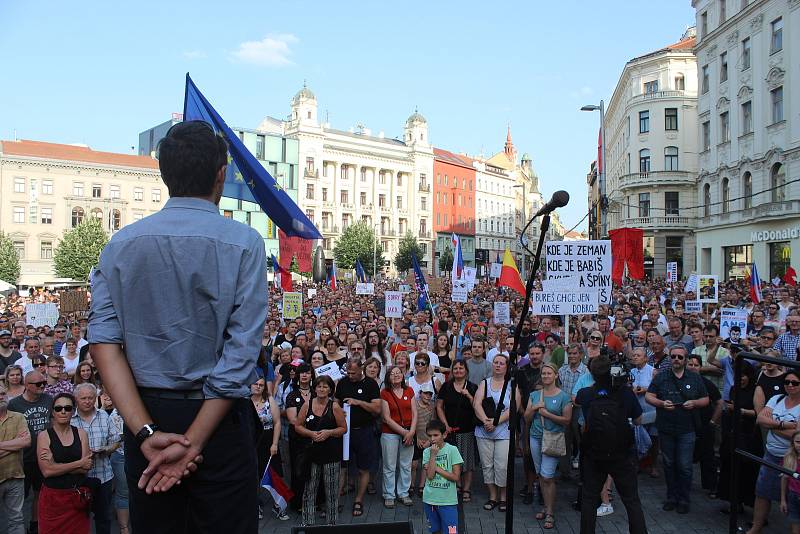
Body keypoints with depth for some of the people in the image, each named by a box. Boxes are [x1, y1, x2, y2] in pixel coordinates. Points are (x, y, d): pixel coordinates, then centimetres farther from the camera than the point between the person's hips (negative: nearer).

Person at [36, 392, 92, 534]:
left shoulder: (81, 433, 5)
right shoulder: (44, 436, -1)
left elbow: (86, 468, -4)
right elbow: (47, 471, -11)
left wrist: (56, 465, -13)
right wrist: (79, 463, -10)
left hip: (78, 497, 2)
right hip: (53, 497, -2)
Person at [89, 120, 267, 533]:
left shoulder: (121, 243, 0)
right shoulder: (242, 242, -11)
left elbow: (103, 341, -9)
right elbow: (243, 351, -17)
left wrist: (146, 431, -13)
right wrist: (194, 441, -15)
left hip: (145, 417, 4)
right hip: (218, 419, -3)